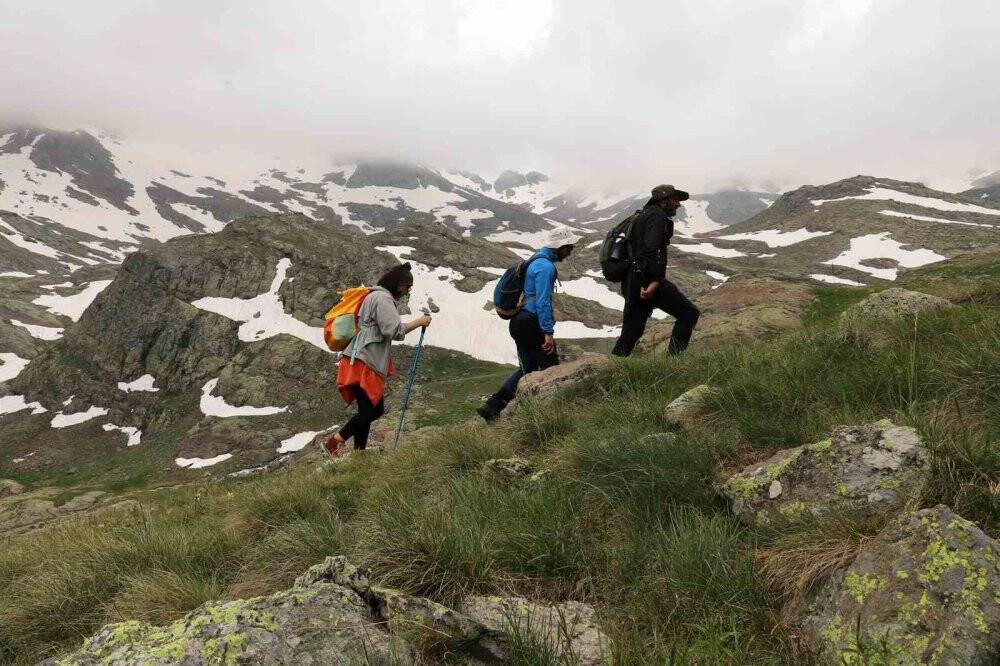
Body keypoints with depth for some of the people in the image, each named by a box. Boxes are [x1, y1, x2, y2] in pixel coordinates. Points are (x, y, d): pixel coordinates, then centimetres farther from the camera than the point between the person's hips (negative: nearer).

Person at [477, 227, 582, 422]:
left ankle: (491, 407, 9)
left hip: (519, 322, 10)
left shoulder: (536, 260, 17)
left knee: (527, 369, 15)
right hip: (532, 324, -10)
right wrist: (548, 332, -23)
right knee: (550, 368, 3)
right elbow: (543, 303, -22)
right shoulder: (546, 267, -16)